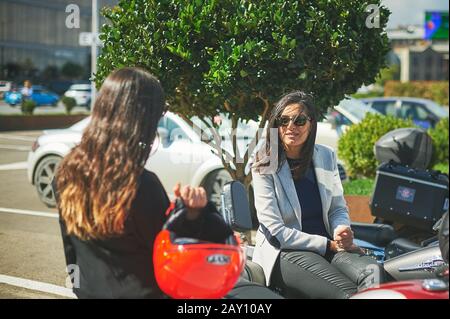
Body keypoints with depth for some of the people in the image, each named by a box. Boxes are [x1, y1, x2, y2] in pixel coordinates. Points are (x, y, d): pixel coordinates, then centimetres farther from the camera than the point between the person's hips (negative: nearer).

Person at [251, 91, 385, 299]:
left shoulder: (326, 157, 10)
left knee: (373, 271, -27)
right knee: (347, 292, -31)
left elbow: (338, 208, 16)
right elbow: (275, 231, -10)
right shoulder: (264, 167, -4)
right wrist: (328, 244, -15)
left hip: (328, 246, 5)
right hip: (284, 252, -4)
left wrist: (341, 230, -9)